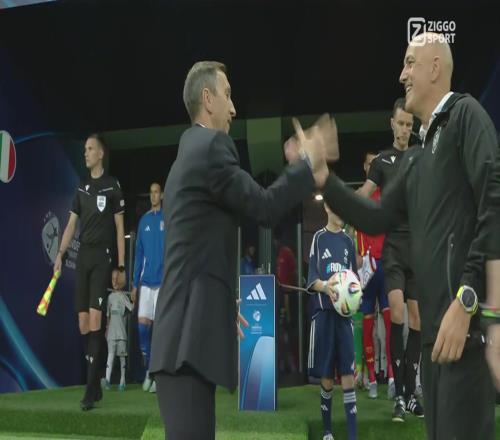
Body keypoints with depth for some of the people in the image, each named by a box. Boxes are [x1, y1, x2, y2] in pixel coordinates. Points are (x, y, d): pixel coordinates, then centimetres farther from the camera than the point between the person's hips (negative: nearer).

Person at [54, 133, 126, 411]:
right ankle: (96, 385, 12)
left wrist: (121, 266, -4)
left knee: (94, 319, -14)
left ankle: (90, 389, -13)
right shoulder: (81, 189, 16)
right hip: (83, 256, 6)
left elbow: (120, 228, 0)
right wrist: (60, 253, -1)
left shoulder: (113, 186, 0)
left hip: (102, 255, -6)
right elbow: (71, 225, 14)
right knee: (82, 323, 3)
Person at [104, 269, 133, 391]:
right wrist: (107, 329, 13)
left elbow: (132, 308, -14)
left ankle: (122, 381, 7)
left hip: (122, 331, -3)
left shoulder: (123, 296, -1)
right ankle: (107, 379, -16)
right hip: (111, 331, 3)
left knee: (122, 355, 1)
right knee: (111, 353, -6)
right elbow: (108, 315, 16)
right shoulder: (110, 296, 12)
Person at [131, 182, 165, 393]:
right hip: (145, 282, 4)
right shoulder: (144, 220, 13)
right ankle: (148, 369, 13)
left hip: (163, 281, -4)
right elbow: (138, 253, 15)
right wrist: (134, 284, 11)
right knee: (143, 322, -1)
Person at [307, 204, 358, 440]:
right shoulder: (318, 238, 3)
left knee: (348, 375, -4)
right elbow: (312, 278, -4)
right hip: (323, 311, -2)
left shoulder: (348, 241, 13)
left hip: (344, 312, 2)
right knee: (326, 378, 4)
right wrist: (325, 286, -25)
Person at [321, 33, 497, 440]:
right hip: (434, 326, 9)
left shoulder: (465, 115, -5)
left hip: (466, 322, -9)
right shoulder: (415, 159, 21)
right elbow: (377, 220, 20)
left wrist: (465, 300, -20)